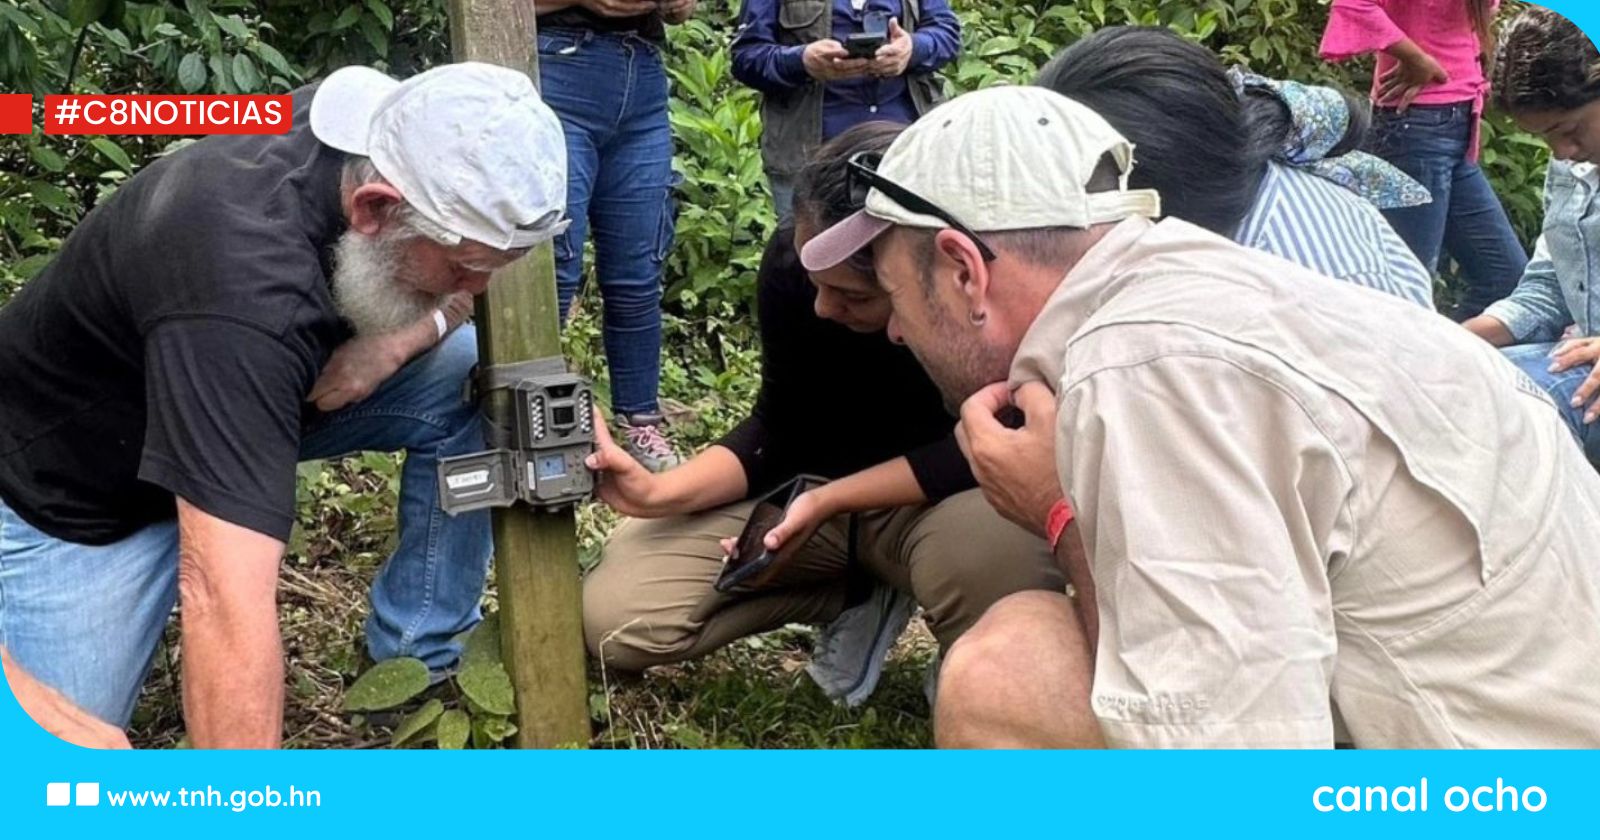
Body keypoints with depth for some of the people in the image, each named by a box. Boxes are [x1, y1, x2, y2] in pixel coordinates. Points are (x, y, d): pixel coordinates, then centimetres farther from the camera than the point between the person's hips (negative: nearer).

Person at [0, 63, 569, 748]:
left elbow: (463, 288, 0)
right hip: (68, 484, -6)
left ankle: (418, 662, 1)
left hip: (239, 399, 7)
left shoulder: (396, 126, -20)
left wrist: (402, 338, -23)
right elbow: (224, 598, -48)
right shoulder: (245, 290, -42)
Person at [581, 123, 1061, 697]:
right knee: (613, 620, -10)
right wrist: (662, 493, -24)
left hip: (951, 495, -3)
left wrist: (832, 499, -30)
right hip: (814, 487, 4)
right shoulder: (791, 262, -19)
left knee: (990, 545, -42)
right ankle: (865, 591, 5)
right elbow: (779, 429, -8)